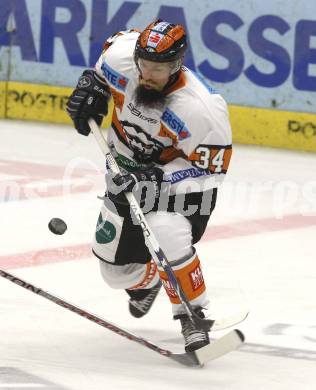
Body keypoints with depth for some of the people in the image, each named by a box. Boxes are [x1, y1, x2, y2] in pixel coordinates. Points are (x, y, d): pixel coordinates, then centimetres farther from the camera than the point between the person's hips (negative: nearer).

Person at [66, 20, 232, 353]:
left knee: (166, 235, -36)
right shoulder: (121, 57, -21)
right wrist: (92, 84, -2)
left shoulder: (201, 109, -34)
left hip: (180, 182, -5)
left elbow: (209, 169, -25)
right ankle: (148, 279, 49)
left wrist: (155, 180, -34)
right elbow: (120, 40, 5)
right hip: (127, 176, 6)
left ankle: (193, 318, -22)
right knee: (116, 269, 12)